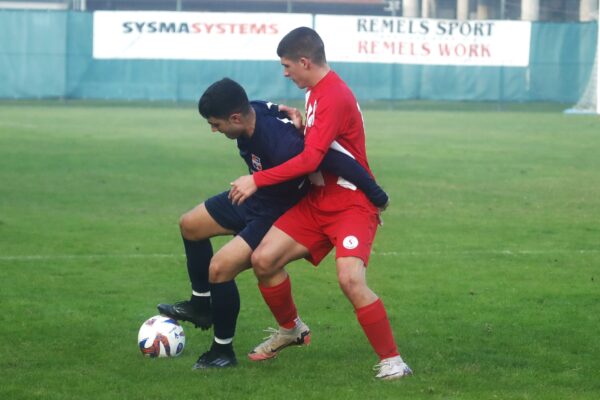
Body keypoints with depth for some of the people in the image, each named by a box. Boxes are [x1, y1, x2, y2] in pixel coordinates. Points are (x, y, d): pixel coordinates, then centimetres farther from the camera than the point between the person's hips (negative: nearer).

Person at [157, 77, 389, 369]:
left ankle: (223, 351, 0)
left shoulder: (282, 147, -41)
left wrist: (377, 197, -29)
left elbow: (337, 161, -37)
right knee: (190, 225, 16)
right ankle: (201, 304, 32)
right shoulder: (254, 112, -19)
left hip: (277, 213, -9)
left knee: (219, 268, -18)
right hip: (252, 197, 9)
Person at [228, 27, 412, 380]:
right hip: (318, 202, 9)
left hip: (352, 205, -9)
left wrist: (256, 180, -22)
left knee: (351, 279, -27)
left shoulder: (335, 96, -21)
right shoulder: (316, 91, 10)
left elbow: (310, 159, -26)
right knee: (264, 260, -1)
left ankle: (392, 361, -15)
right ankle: (292, 330, 24)